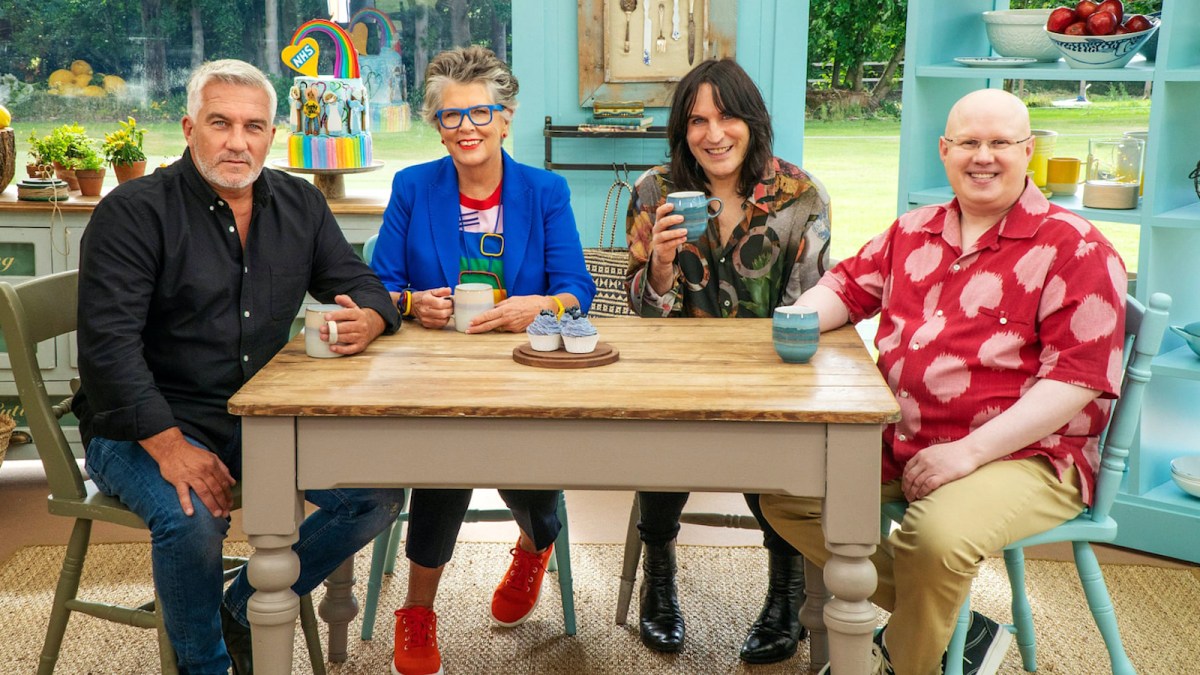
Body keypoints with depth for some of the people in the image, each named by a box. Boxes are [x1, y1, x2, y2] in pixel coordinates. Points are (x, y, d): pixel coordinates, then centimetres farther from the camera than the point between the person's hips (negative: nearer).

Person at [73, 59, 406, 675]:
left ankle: (248, 608, 9)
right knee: (193, 518, -34)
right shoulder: (133, 211, -10)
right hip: (143, 427, -5)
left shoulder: (300, 204, 8)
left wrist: (367, 320, -16)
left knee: (380, 492, -10)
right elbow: (107, 346, -18)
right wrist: (171, 446, -28)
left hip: (261, 420, 6)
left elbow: (360, 284, 11)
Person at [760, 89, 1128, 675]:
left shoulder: (1074, 248, -7)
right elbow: (847, 286, 23)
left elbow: (1077, 378, -13)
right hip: (896, 443, 7)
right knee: (784, 489, -4)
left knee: (937, 534, -35)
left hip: (1022, 454, -7)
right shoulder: (914, 232, 13)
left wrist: (970, 450, -20)